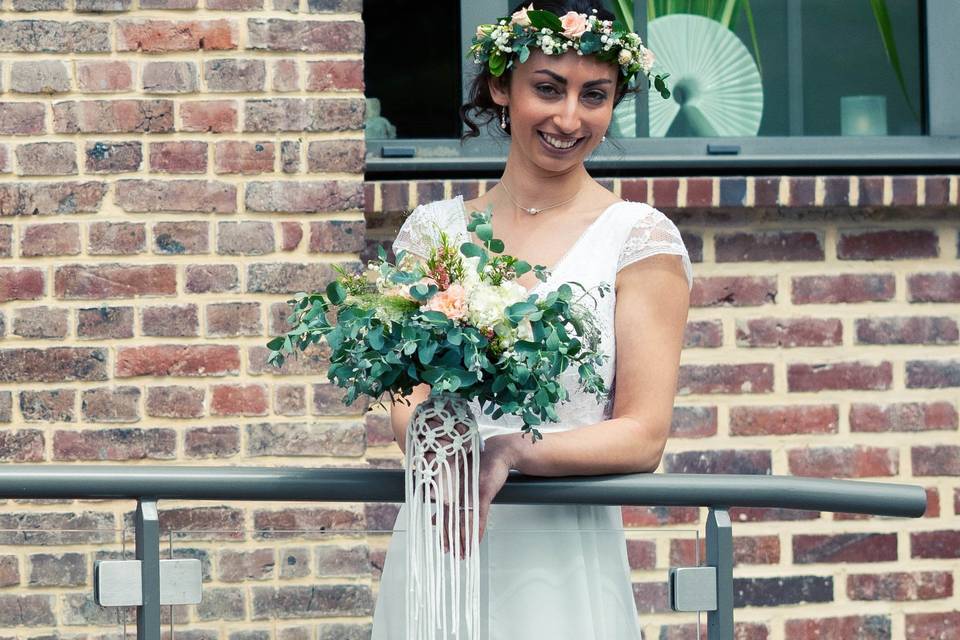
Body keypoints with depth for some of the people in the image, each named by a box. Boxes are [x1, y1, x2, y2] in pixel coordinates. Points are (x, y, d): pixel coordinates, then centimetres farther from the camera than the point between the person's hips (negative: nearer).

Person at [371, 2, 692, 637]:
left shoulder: (641, 238, -2)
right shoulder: (434, 229, 8)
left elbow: (643, 436, -8)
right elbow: (409, 401, 2)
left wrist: (510, 452, -24)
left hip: (561, 565, -2)